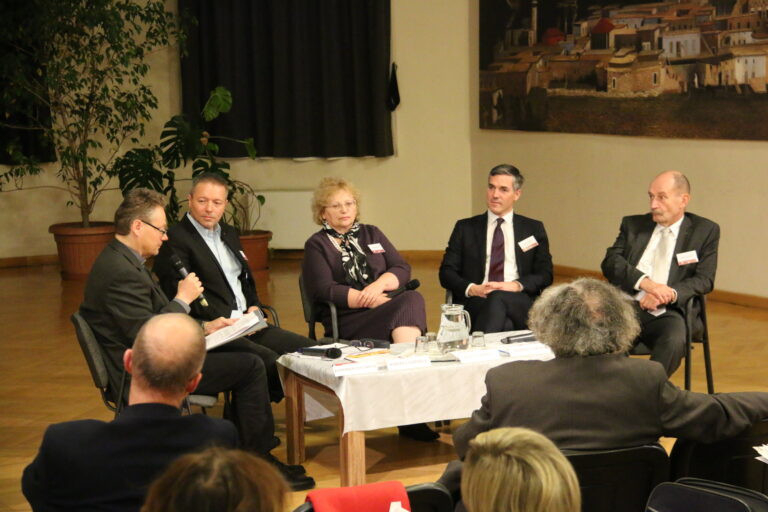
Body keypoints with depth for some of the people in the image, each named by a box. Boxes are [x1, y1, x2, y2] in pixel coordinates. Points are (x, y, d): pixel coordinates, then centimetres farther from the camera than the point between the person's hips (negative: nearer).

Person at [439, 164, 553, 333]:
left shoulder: (534, 229, 19)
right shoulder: (465, 228, 18)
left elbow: (545, 275, 11)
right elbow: (446, 272, 12)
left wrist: (516, 285, -10)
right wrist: (472, 288, -10)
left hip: (520, 304, 1)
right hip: (475, 303, -1)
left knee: (498, 299, -38)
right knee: (505, 324, -39)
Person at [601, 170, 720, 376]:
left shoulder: (705, 231, 11)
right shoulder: (633, 225, 17)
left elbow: (704, 280, 2)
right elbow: (610, 262, 3)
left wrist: (670, 294, -17)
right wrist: (645, 282, -15)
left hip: (668, 312, -1)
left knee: (674, 342, -36)